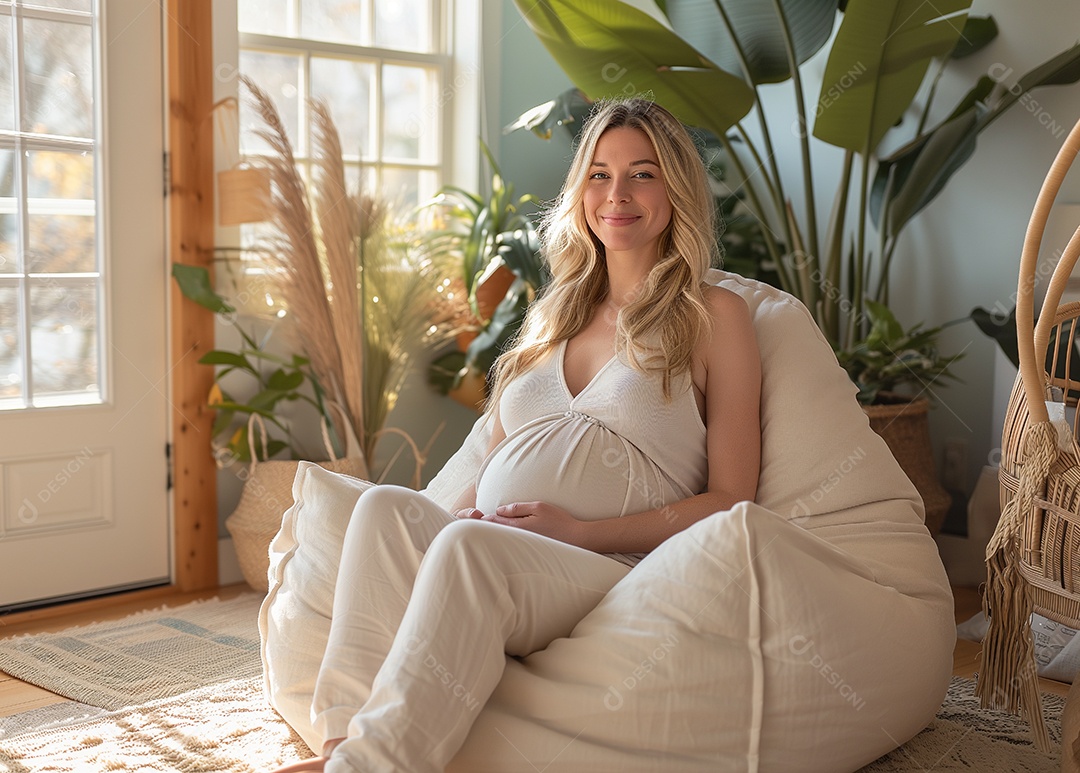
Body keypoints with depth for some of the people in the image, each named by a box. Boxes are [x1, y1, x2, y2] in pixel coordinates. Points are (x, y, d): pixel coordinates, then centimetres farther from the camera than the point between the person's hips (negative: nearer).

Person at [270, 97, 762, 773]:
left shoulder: (716, 316, 10)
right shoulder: (551, 315, 26)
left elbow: (731, 500, 2)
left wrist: (583, 529, -10)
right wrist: (464, 511, 1)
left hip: (615, 569, -5)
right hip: (485, 558, 5)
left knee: (471, 545, -35)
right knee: (387, 504, -26)